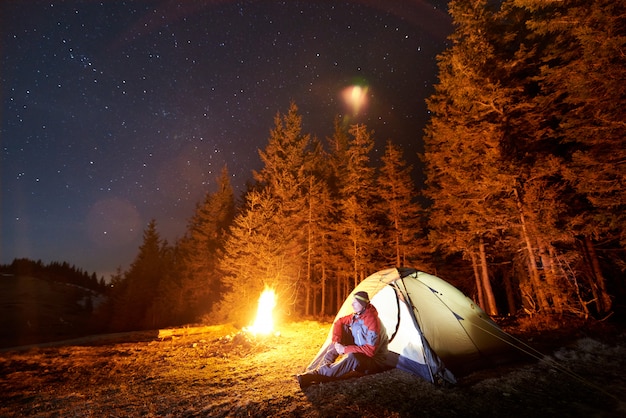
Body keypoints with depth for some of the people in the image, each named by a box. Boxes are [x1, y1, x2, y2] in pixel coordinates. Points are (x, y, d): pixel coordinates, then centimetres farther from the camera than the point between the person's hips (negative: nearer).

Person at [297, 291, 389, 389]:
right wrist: (336, 341, -13)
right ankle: (324, 365, -10)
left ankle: (314, 375, -38)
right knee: (343, 328, -8)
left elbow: (370, 350, -32)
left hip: (374, 360, -8)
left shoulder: (372, 321, -29)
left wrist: (345, 349, -30)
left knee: (352, 358, -41)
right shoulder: (356, 316, -3)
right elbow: (338, 322, 5)